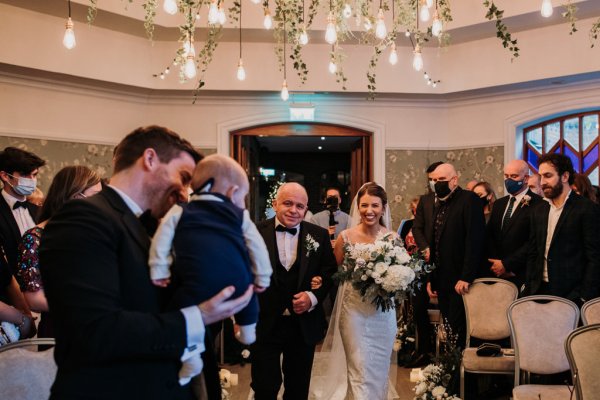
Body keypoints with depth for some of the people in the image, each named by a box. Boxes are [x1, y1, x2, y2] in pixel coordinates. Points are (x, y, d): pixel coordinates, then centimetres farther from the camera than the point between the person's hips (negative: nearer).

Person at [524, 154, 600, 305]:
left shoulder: (588, 209, -9)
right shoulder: (538, 211, 10)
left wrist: (585, 298, -15)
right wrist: (528, 289, 6)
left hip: (572, 295, -5)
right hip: (539, 290, 5)